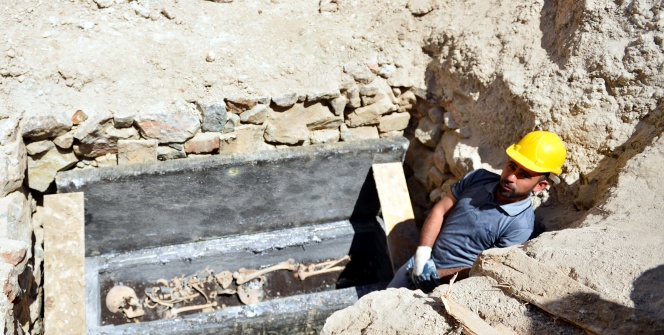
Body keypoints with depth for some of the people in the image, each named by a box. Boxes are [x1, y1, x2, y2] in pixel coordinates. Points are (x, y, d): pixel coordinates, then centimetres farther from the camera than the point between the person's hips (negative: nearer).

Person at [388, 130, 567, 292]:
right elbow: (439, 211, -2)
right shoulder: (478, 178, -6)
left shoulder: (520, 226, -20)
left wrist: (437, 275, -23)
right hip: (422, 261, 5)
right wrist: (423, 253, -14)